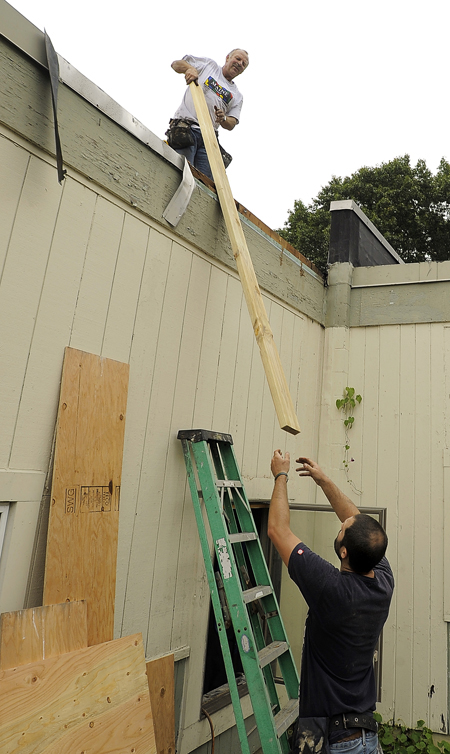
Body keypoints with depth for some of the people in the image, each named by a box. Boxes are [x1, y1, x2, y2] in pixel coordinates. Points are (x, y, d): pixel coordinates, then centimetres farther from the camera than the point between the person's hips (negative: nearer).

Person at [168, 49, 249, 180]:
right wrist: (190, 68, -6)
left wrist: (223, 119, -11)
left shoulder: (237, 96, 23)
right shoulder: (208, 64, 19)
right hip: (185, 126, -3)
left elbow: (231, 125, 12)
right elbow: (176, 64, 16)